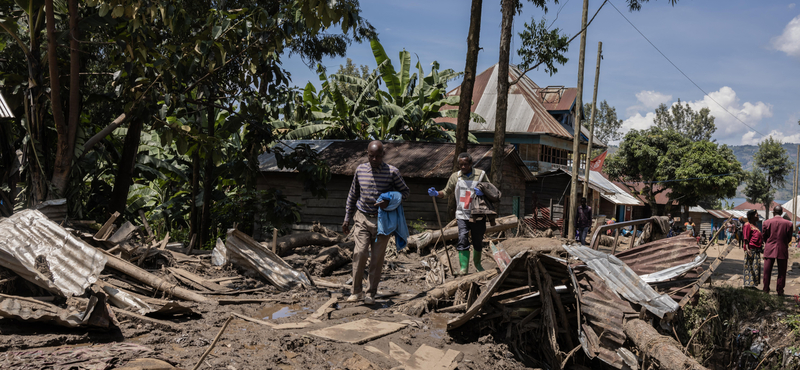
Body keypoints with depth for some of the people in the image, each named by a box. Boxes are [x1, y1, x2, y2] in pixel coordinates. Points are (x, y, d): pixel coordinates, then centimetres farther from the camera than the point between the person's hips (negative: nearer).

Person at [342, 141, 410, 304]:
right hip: (362, 218, 2)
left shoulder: (392, 171, -6)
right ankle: (357, 291, 0)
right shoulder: (360, 169, 3)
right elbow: (353, 195, 14)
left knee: (377, 257, 2)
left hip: (382, 220, -1)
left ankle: (372, 292, 15)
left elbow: (405, 191, 3)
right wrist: (347, 218, 14)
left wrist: (390, 202, -16)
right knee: (360, 252, -11)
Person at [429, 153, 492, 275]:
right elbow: (446, 192, 9)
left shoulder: (481, 174, 2)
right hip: (462, 214, 0)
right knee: (463, 238, -17)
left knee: (478, 241, 12)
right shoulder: (455, 176, 5)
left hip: (478, 214, 1)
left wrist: (483, 192, -17)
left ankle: (477, 262, 37)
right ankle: (463, 267, -16)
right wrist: (436, 194, -12)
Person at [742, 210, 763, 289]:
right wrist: (747, 248, -21)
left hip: (757, 249, 9)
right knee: (749, 266, -6)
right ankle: (747, 283, -2)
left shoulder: (756, 225, 19)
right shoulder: (748, 225, -8)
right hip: (750, 249, -9)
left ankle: (753, 283, 15)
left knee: (756, 266, 9)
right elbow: (746, 238, -14)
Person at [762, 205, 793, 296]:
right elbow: (789, 238, 4)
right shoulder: (788, 223, -5)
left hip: (769, 250, 0)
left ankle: (766, 290, 12)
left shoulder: (767, 222, -6)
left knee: (767, 271, 8)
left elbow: (764, 237, 4)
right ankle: (780, 291, 11)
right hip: (782, 250, 0)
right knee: (781, 272, 9)